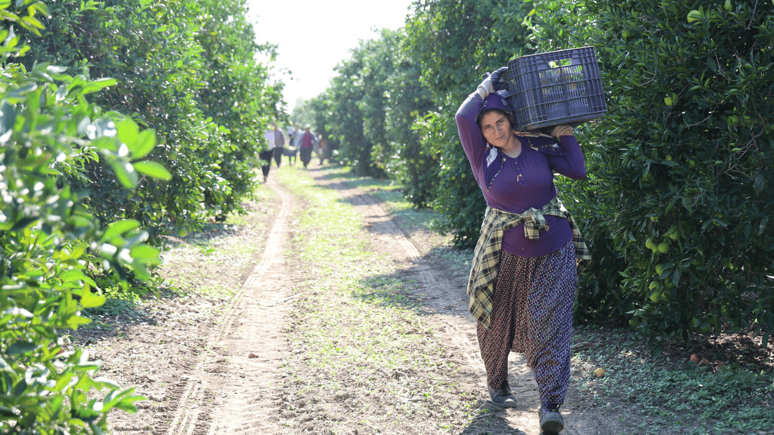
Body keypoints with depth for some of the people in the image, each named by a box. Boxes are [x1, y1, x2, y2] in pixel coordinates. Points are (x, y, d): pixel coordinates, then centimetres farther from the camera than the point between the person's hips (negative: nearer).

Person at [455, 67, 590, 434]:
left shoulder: (538, 147, 1)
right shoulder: (483, 156, -4)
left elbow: (577, 170, -3)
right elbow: (463, 117, -19)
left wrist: (564, 131, -1)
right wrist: (488, 84, -8)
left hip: (553, 253, 0)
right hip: (506, 255, 0)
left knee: (549, 325, -7)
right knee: (497, 323, 12)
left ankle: (550, 405, -9)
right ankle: (497, 386, 36)